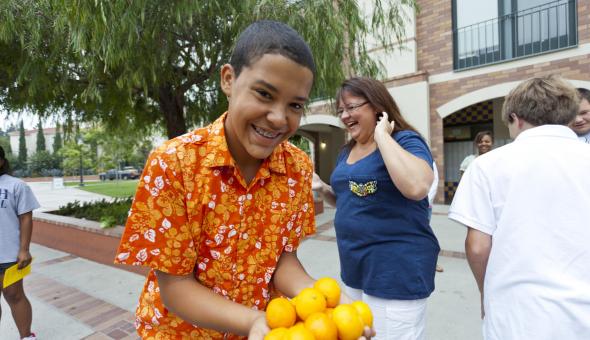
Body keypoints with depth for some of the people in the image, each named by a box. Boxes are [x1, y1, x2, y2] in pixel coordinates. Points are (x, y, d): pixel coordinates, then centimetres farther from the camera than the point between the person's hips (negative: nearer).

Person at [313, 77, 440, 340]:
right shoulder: (346, 152, 9)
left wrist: (382, 135, -24)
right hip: (354, 267, 8)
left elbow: (417, 187, -34)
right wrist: (323, 189, 1)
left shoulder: (406, 141, -13)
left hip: (396, 269, -8)